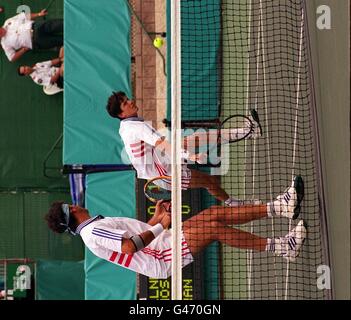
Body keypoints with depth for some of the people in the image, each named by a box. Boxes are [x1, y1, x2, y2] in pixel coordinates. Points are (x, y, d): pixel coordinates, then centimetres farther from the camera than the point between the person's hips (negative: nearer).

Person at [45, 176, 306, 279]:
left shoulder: (97, 225, 19)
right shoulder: (93, 232, -14)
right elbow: (130, 246, -24)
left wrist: (157, 218, 11)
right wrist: (161, 226, -14)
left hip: (168, 240, 10)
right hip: (164, 257, -10)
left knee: (213, 213, -4)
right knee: (214, 228, -22)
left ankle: (279, 208, -8)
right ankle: (280, 247, -20)